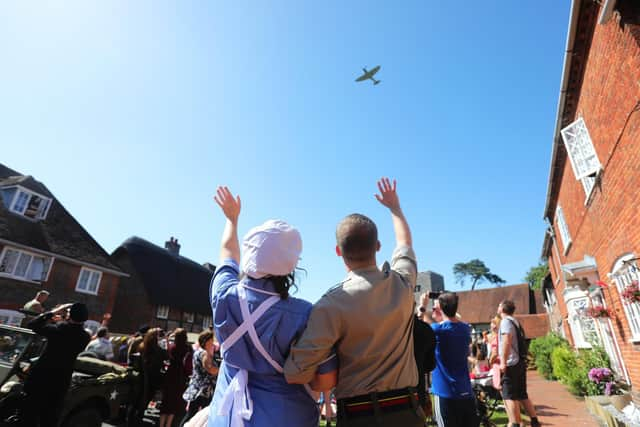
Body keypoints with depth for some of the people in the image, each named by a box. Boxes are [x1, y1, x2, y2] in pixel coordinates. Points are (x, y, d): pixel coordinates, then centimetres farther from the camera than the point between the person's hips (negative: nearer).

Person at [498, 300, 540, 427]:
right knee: (522, 395, 17)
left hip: (511, 364, -10)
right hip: (519, 363, 10)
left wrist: (503, 361, -24)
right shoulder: (514, 321, 18)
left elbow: (506, 341, -23)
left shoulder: (506, 321, -12)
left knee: (509, 396, -7)